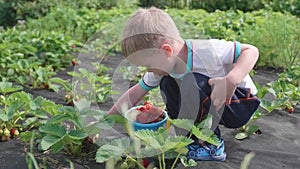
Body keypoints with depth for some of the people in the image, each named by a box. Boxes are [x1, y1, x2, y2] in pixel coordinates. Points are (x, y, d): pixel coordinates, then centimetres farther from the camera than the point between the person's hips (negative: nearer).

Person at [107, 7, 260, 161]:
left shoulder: (207, 51, -31)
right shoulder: (164, 64, -10)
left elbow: (251, 50, -24)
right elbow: (135, 94, -1)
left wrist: (231, 80, -41)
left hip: (240, 104, -7)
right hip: (211, 106, 7)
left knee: (192, 82, -31)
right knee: (167, 83, -5)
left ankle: (211, 144, -16)